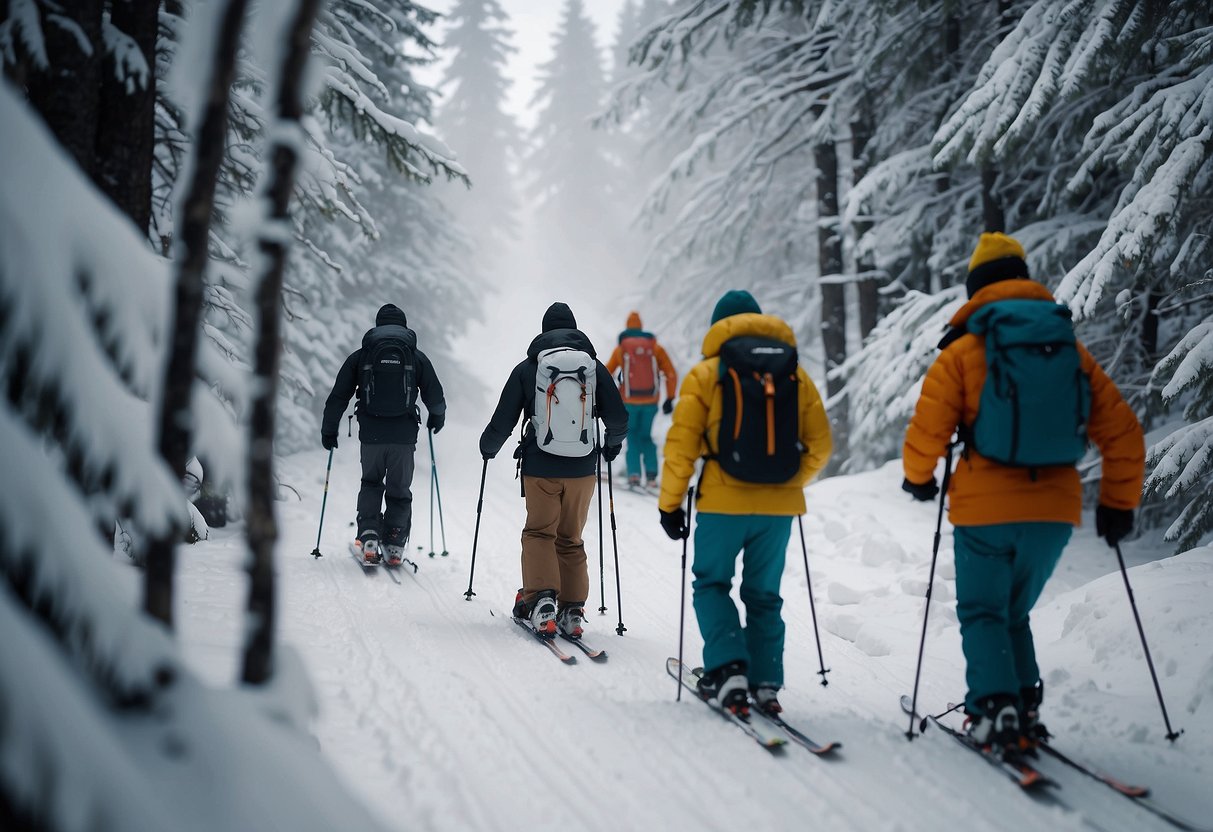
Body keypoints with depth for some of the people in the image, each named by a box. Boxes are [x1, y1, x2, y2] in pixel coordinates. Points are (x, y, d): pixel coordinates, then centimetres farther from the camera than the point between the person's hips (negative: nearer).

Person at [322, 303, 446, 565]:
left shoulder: (361, 356, 5)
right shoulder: (417, 357, 5)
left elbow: (338, 397, 6)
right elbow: (435, 397, 9)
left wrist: (328, 431, 17)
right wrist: (437, 417, 31)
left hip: (371, 435, 1)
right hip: (404, 436, 0)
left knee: (371, 484, 20)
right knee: (399, 490, 14)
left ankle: (369, 537, 2)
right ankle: (394, 545, 7)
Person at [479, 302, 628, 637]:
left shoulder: (527, 367, 2)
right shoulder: (595, 367, 5)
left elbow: (503, 421, 4)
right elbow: (619, 419, 6)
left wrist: (488, 447, 24)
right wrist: (612, 444, 28)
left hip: (540, 467, -2)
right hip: (582, 469, 2)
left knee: (538, 532, 7)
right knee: (571, 539, 12)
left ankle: (541, 598, -13)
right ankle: (572, 611, 4)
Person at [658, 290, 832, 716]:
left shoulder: (706, 373, -1)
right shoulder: (796, 373, 8)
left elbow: (681, 445, -5)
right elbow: (820, 445, 8)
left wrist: (670, 504, 2)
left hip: (724, 502, -3)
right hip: (780, 507, 3)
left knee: (711, 583, 13)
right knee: (764, 594, 15)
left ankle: (728, 668, -4)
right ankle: (765, 684, 10)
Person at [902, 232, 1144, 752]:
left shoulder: (963, 351, -3)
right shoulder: (1070, 349, 7)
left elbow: (927, 430, -6)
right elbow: (1122, 432, 7)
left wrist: (918, 478, 14)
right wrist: (1118, 504, 16)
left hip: (985, 509, -3)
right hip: (1055, 511, 3)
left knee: (982, 613, 9)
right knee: (1014, 612, 21)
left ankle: (996, 711, -8)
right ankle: (1024, 708, 9)